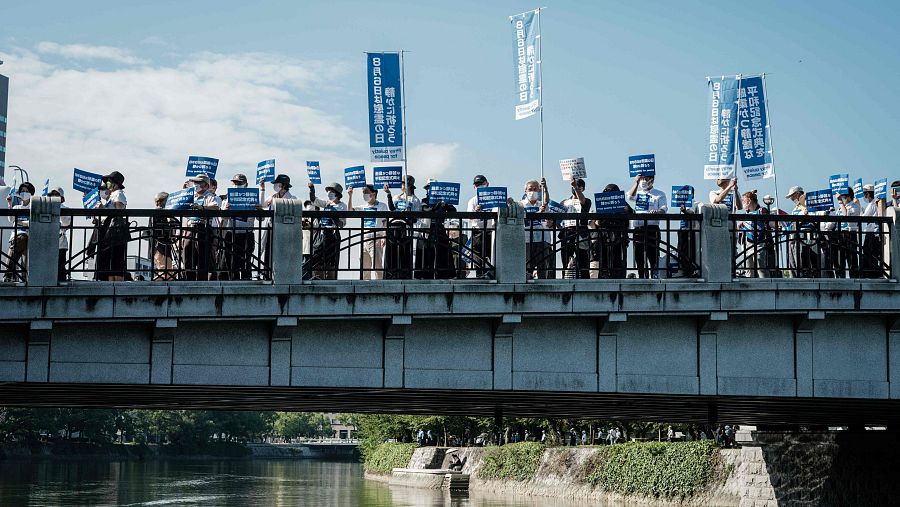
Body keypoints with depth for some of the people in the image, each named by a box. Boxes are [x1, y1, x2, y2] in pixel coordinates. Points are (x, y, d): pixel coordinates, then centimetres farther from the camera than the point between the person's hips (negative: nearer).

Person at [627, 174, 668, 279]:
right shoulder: (637, 193, 22)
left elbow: (664, 209, -1)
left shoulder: (660, 194, 12)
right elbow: (630, 197, 0)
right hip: (637, 229, 4)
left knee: (653, 256, -11)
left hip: (652, 228, -4)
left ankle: (655, 277, -13)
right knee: (639, 257, 3)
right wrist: (636, 182, -5)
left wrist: (657, 212, -23)